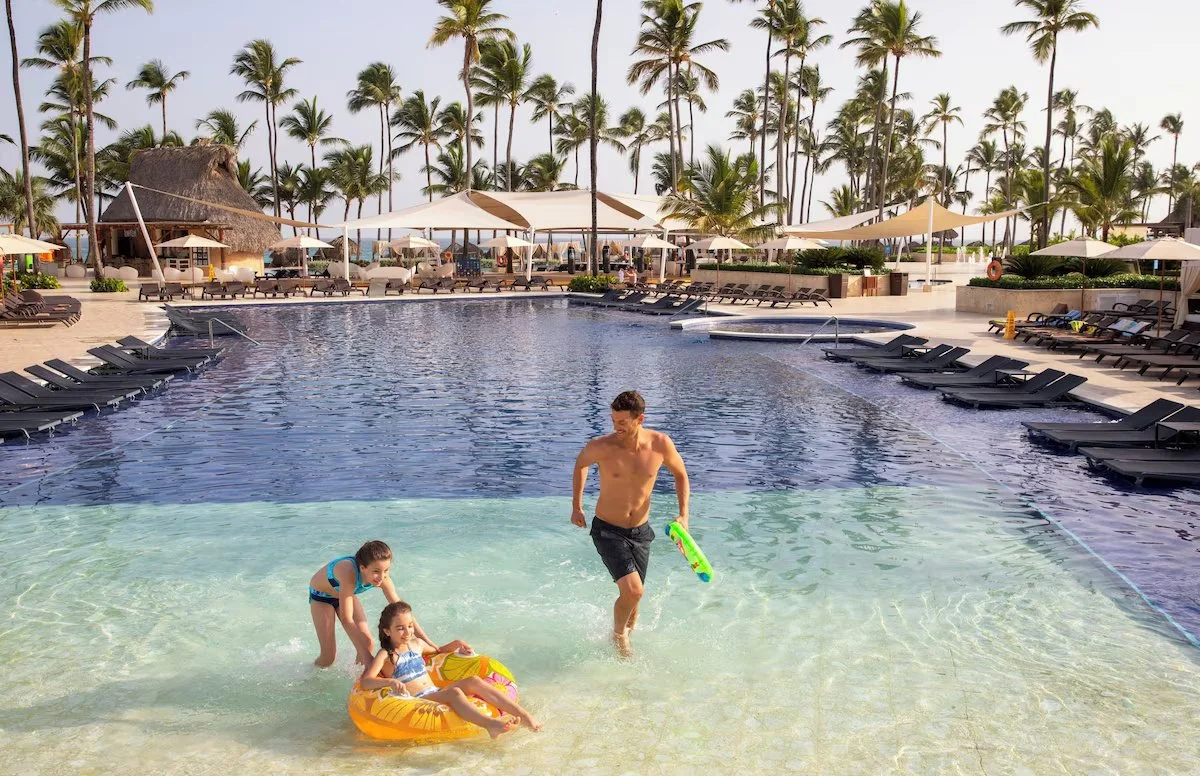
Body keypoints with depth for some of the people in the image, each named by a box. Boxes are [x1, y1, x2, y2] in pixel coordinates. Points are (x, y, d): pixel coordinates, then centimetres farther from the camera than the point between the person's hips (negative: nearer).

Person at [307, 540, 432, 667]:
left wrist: (428, 643, -21)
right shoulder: (349, 574, -44)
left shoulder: (382, 578, -28)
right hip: (320, 595, -4)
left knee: (368, 645, -6)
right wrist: (367, 656, -42)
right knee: (328, 656, -5)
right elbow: (346, 619, -40)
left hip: (346, 594, 5)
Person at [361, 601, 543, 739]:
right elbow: (365, 682, -16)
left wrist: (457, 644, 19)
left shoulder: (417, 644, 18)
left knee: (473, 681, -18)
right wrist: (390, 681, -34)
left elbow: (438, 651, 38)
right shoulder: (386, 655, -2)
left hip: (436, 694, 7)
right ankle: (490, 724, -61)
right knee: (454, 692, -34)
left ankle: (523, 715, -32)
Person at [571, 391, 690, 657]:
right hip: (607, 530, -3)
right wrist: (576, 506, 8)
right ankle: (619, 635, 12)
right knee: (633, 590, -19)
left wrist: (683, 514, -3)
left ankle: (626, 635, 44)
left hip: (640, 531, 3)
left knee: (632, 595, 13)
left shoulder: (661, 444, -13)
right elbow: (581, 463, 5)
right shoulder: (601, 447, -19)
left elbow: (680, 475, 6)